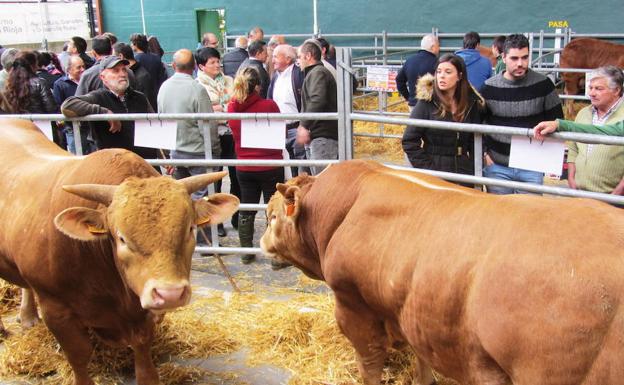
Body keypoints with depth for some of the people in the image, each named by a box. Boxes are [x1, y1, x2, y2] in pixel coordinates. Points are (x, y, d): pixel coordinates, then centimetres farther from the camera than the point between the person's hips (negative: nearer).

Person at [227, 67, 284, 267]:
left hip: (244, 167, 4)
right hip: (271, 166, -4)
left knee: (246, 210, 17)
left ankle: (246, 251, 24)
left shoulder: (232, 106, -6)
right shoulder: (269, 105, -16)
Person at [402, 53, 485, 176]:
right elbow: (409, 141, -8)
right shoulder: (427, 102, -7)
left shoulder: (471, 103, 4)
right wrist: (426, 169, -13)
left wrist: (474, 169, 0)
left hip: (463, 171, 4)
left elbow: (475, 142, 10)